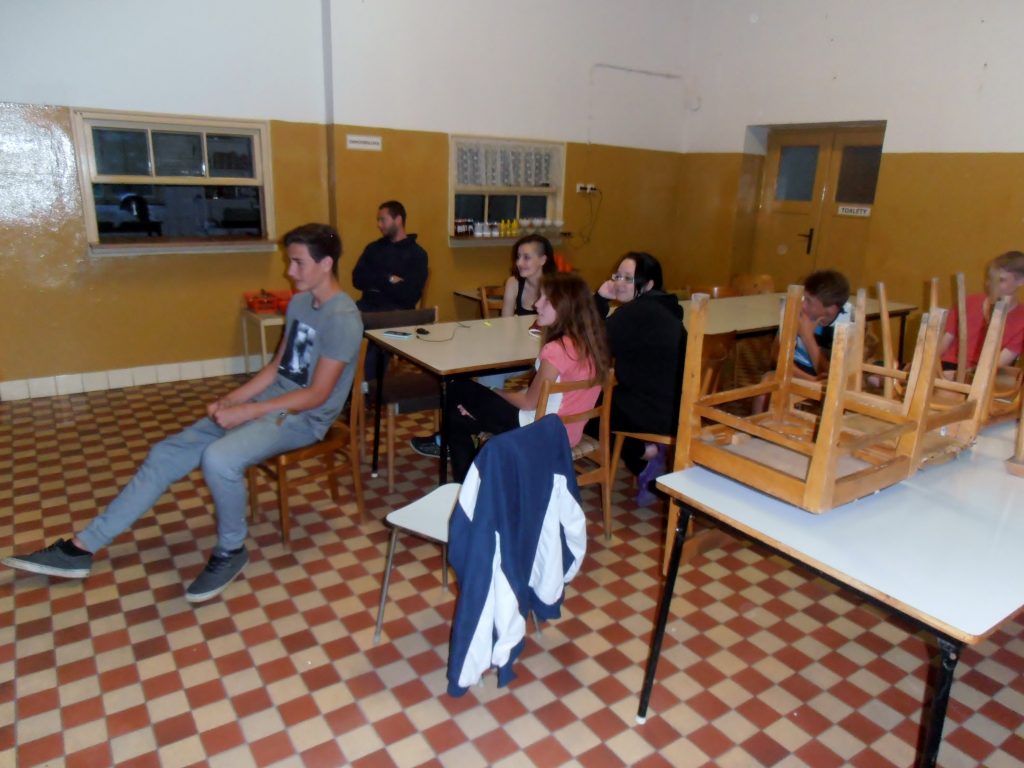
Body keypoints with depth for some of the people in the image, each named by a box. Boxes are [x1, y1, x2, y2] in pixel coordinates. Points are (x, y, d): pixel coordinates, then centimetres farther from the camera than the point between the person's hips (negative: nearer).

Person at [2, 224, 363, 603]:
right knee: (168, 452, 1)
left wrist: (246, 411, -18)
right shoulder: (298, 303, 10)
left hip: (302, 417, -8)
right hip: (269, 401, 9)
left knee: (218, 458, -33)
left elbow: (316, 394, -20)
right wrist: (230, 400, 2)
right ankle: (82, 547, 10)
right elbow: (276, 367, 15)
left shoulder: (343, 317, -18)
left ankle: (231, 551, -6)